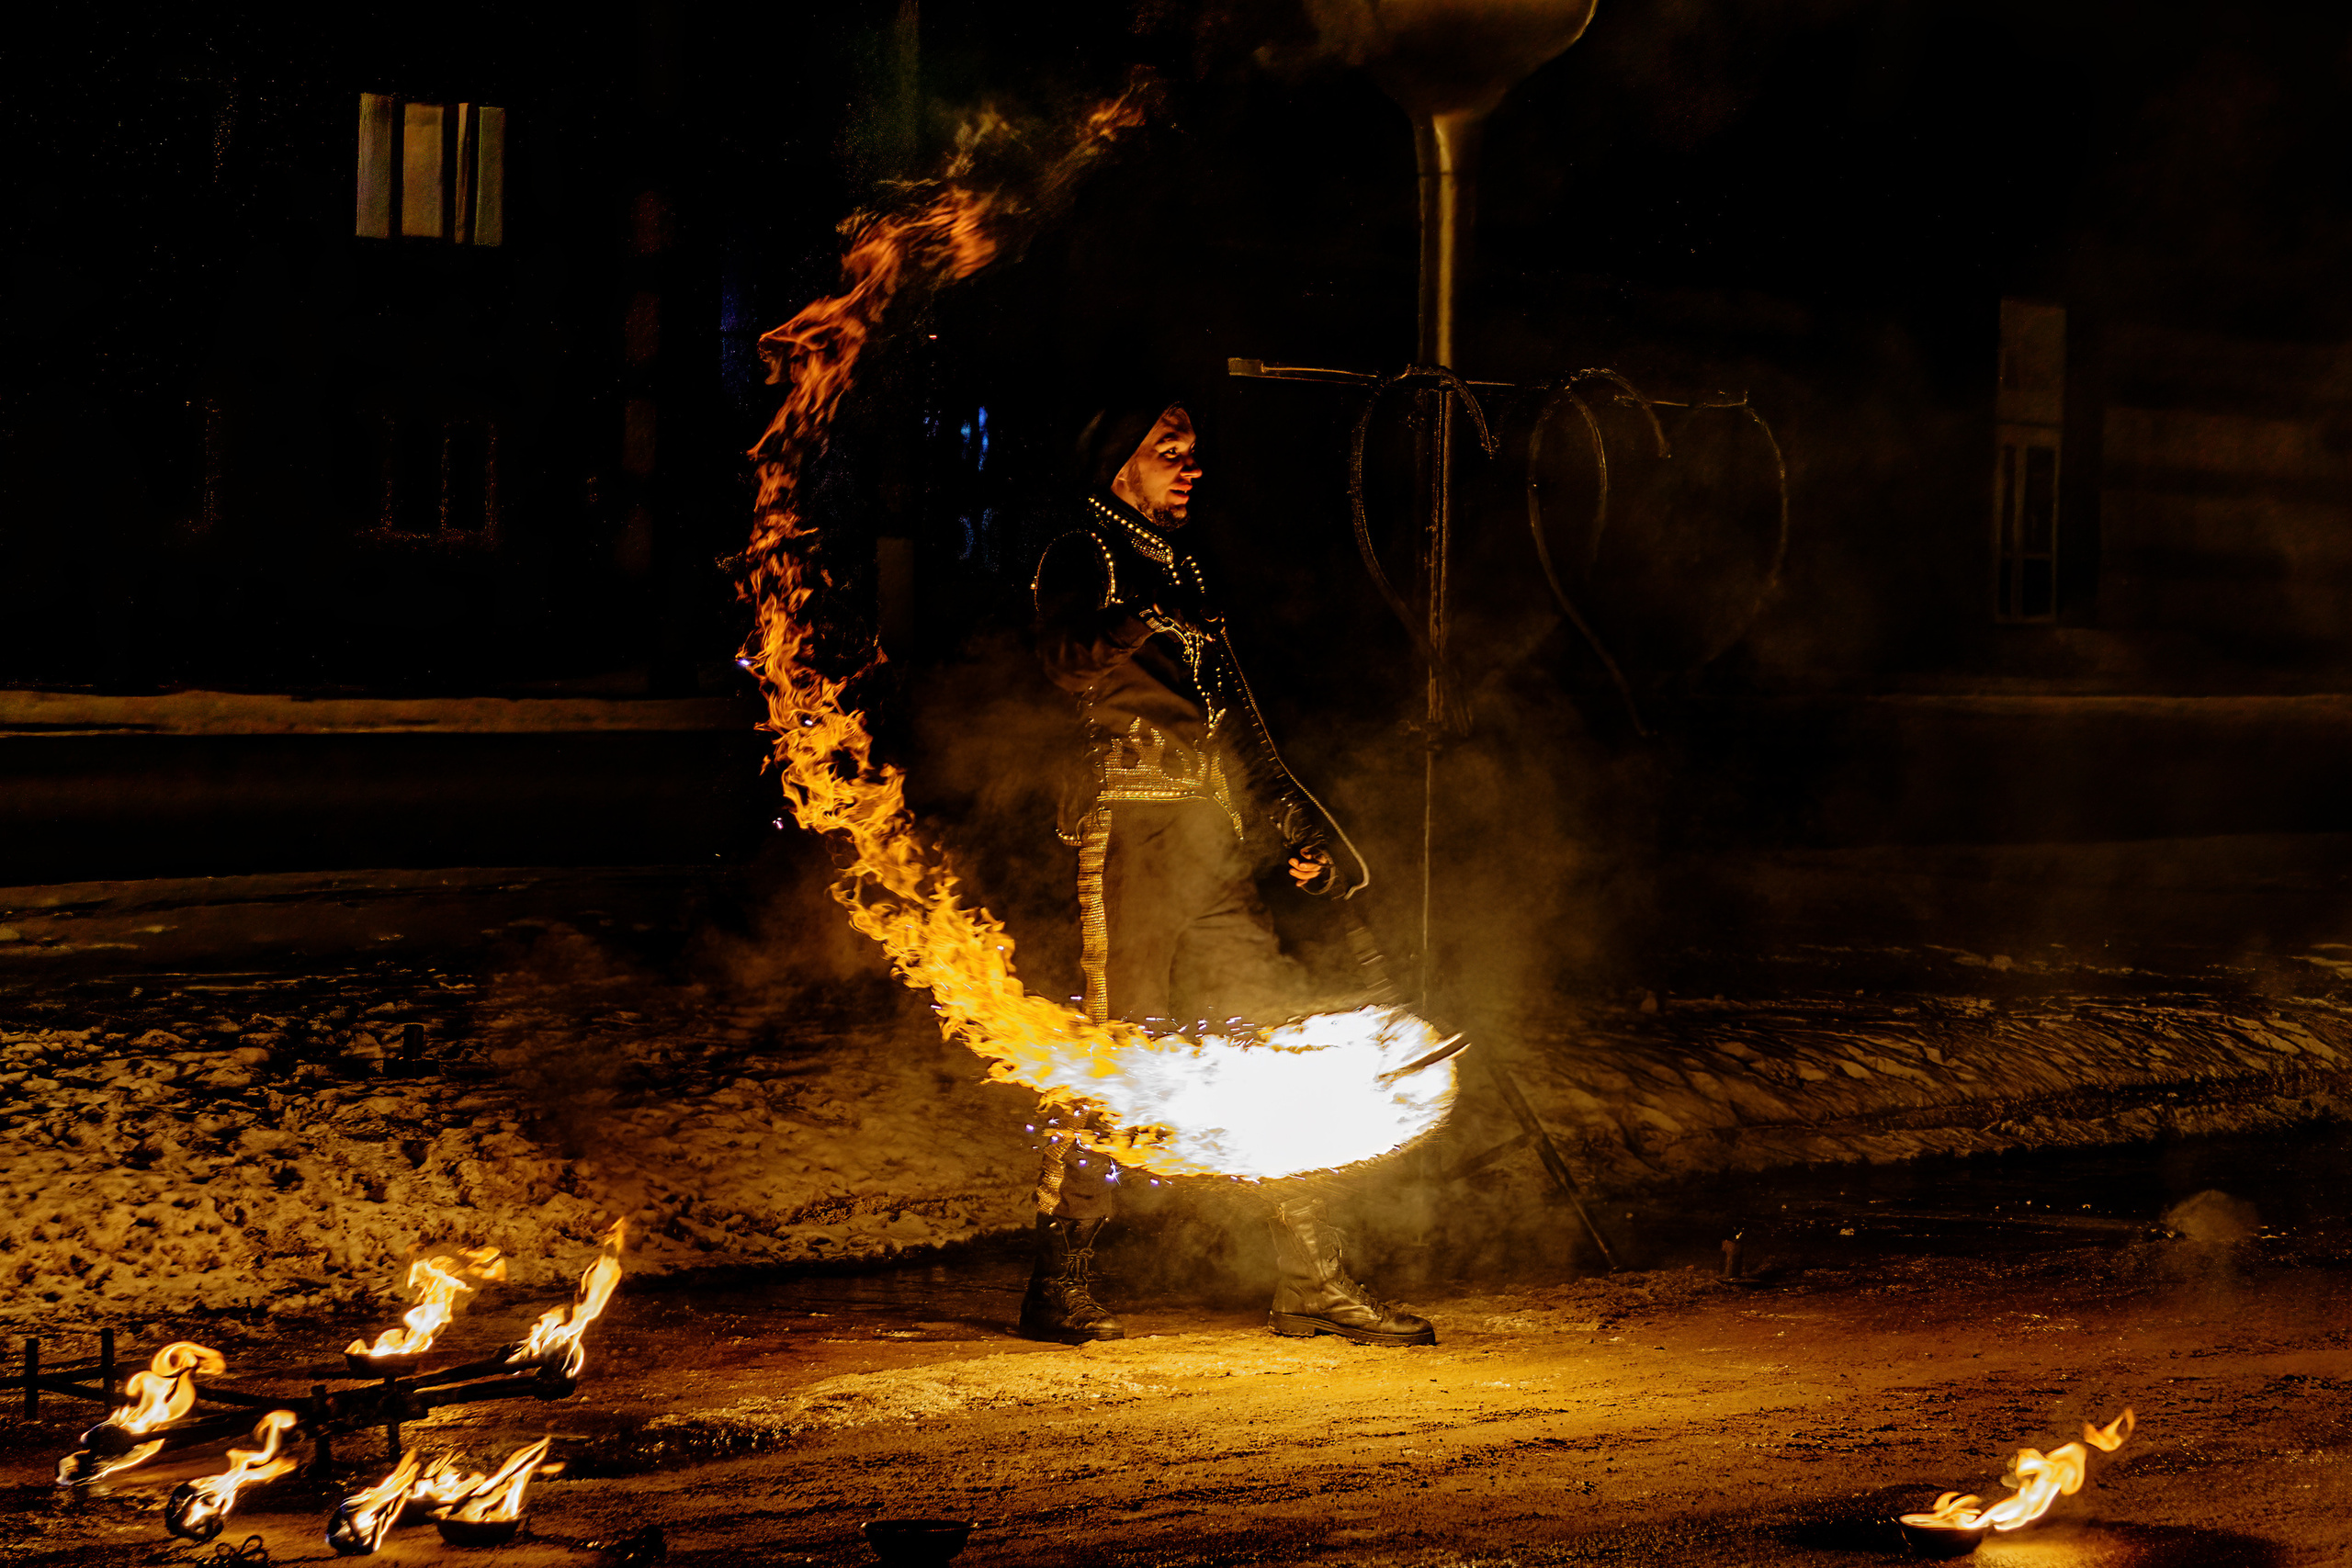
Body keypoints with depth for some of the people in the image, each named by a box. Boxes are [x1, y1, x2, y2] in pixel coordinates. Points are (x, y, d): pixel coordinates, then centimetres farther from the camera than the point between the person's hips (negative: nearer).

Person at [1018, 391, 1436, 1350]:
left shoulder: (1182, 573, 26)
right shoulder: (1082, 559, 2)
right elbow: (1068, 657, -19)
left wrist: (1296, 827, 25)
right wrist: (1126, 633, -39)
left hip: (1212, 839, 8)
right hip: (1131, 823, -8)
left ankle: (1311, 1282, 6)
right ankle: (1060, 1287, -2)